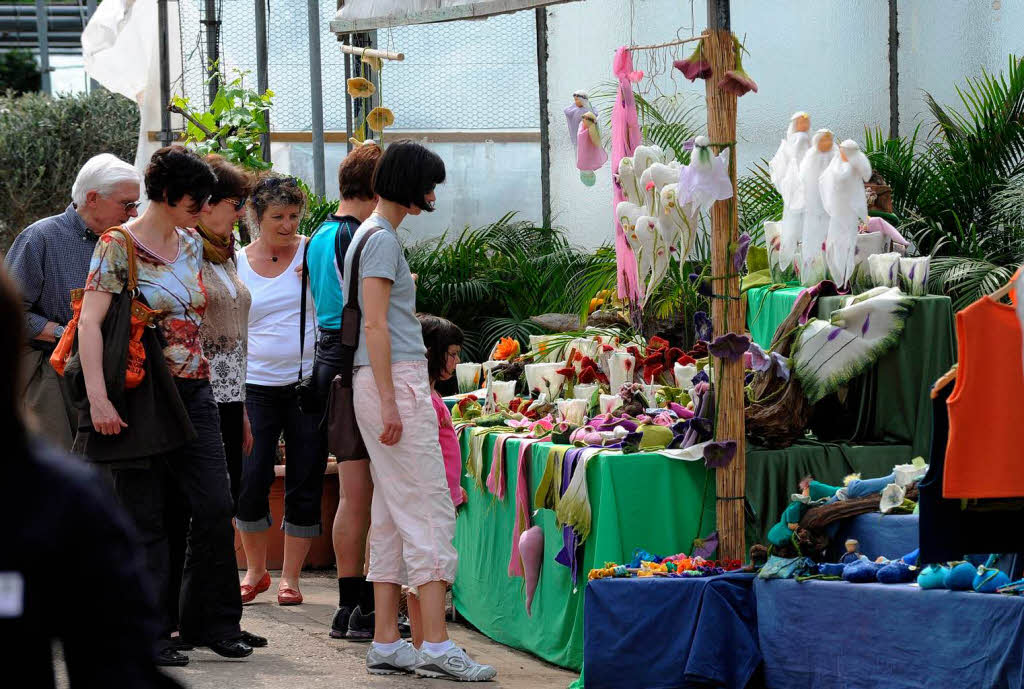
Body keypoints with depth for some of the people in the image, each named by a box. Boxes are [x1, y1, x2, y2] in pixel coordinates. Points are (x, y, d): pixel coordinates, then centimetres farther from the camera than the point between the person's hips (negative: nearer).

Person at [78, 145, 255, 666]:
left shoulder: (192, 245, 13)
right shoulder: (118, 245, -9)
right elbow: (90, 322, -16)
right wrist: (98, 398, -23)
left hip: (194, 390, 6)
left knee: (215, 507, 0)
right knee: (145, 517, 0)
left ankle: (213, 623, 12)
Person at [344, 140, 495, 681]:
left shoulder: (371, 234, 19)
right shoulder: (382, 239, -11)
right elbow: (375, 325, -17)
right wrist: (389, 402, -20)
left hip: (393, 382, 10)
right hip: (395, 379, -10)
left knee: (392, 514, 9)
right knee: (430, 509, -11)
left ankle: (387, 645, 9)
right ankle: (436, 646, -14)